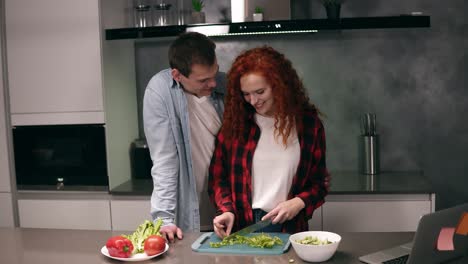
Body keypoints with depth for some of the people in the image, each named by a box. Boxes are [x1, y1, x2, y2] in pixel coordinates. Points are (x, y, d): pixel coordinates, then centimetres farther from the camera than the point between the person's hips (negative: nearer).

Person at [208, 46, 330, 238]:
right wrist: (226, 210, -8)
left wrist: (299, 203, -7)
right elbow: (218, 177, 9)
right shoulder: (234, 122, 4)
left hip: (289, 228, 0)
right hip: (240, 228, 1)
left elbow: (319, 183, 10)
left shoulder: (308, 123, 3)